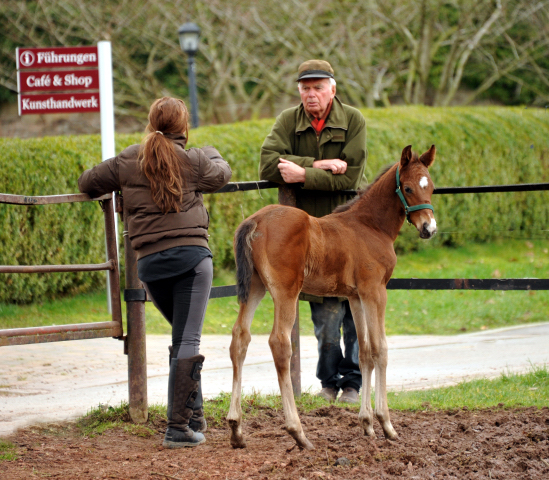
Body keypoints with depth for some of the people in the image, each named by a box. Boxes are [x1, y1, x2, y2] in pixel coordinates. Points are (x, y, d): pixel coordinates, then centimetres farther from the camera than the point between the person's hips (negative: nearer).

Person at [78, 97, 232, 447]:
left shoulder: (128, 161, 8)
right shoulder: (193, 160, 3)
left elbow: (88, 183, 16)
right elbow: (222, 174, 22)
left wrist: (122, 188, 35)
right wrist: (211, 154, 44)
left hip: (150, 261, 4)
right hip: (192, 256, -4)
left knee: (183, 336, 21)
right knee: (188, 342, -5)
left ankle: (194, 415, 22)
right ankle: (179, 427, -10)